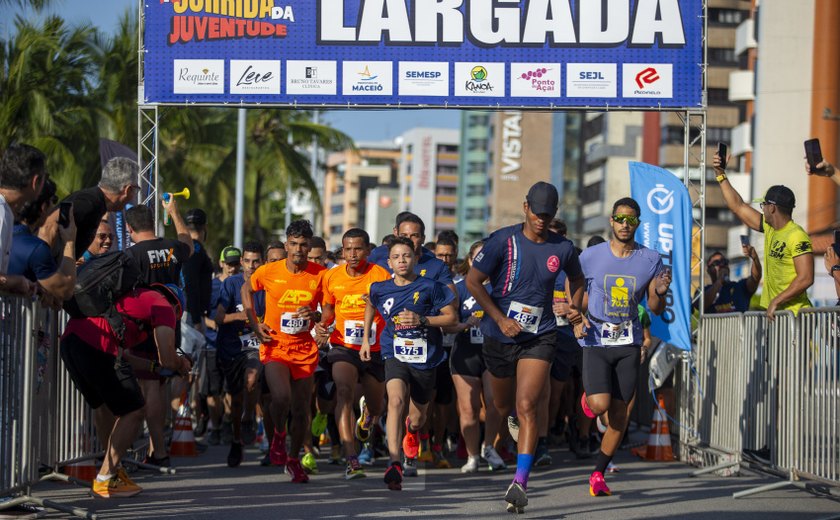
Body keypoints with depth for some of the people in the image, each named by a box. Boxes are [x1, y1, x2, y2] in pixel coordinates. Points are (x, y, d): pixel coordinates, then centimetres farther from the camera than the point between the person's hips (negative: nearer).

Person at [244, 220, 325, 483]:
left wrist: (315, 316, -16)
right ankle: (278, 435, 7)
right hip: (275, 346, -2)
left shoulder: (320, 275, -3)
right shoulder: (268, 272, -5)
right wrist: (255, 324, 5)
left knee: (301, 409, 6)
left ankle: (294, 459, 28)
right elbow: (246, 290, 15)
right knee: (281, 397, -25)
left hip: (305, 350, 2)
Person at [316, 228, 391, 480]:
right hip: (344, 347, 0)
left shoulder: (381, 276, -8)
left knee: (376, 408, 16)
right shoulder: (332, 277, 1)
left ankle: (367, 413, 58)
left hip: (376, 349, 0)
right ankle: (351, 459, -32)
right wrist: (323, 323, -2)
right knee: (344, 392, -27)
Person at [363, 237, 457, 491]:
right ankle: (394, 463, -36)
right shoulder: (380, 289, 0)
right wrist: (366, 338, 22)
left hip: (425, 359, 0)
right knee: (396, 400, -30)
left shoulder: (430, 287, -8)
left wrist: (422, 320, -18)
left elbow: (452, 317, -5)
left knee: (417, 419, 14)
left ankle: (411, 433, 55)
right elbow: (370, 306, 24)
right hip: (395, 356, 0)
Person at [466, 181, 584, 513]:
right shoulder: (503, 241, -9)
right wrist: (500, 320, -11)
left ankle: (520, 482, -20)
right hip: (500, 336, 1)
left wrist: (575, 308, 6)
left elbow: (577, 278, 21)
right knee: (502, 407, 16)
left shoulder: (562, 249, -1)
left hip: (539, 338, -1)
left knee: (526, 407, -16)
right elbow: (473, 281, -6)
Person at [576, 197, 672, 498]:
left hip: (629, 342, 2)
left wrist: (660, 293, -16)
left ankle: (598, 474, 14)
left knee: (620, 416, 0)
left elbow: (656, 310, 5)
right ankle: (588, 398, 20)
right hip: (596, 340, -2)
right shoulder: (591, 256, -1)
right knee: (600, 405, -18)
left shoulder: (651, 261, 2)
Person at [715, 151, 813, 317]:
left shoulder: (797, 237, -13)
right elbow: (738, 207, 22)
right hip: (772, 311, 8)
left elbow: (806, 278, -20)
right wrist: (720, 174, 21)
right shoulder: (769, 229, 12)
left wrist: (776, 301, -21)